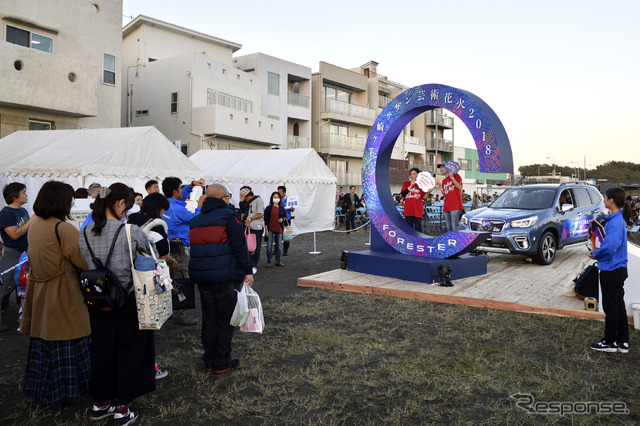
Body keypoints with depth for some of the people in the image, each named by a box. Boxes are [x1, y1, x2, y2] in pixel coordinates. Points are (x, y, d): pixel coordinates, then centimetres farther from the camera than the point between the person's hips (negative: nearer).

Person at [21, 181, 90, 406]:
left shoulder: (34, 227, 5)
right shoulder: (64, 229, -20)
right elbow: (85, 262, -18)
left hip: (39, 293, 8)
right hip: (62, 296, -8)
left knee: (43, 340, 18)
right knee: (64, 341, 5)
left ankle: (41, 388, 32)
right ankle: (64, 389, 17)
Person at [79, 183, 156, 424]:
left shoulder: (85, 233, -2)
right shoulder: (131, 231, -18)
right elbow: (152, 257, -6)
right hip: (127, 303, -5)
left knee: (101, 350, 18)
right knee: (129, 351, 9)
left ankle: (100, 403, 34)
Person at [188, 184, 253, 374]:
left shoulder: (195, 221, 15)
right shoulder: (228, 216, -9)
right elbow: (240, 246, -13)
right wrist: (247, 271, -8)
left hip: (202, 278, 7)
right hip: (226, 277, -7)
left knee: (208, 320, 15)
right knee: (225, 320, 4)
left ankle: (209, 361, 23)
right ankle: (222, 363, 11)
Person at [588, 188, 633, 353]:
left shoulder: (615, 222, -23)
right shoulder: (619, 219, 9)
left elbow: (610, 246, -30)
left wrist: (596, 254, -13)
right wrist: (598, 251, 7)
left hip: (611, 271, -10)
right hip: (619, 269, 10)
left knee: (611, 307, 3)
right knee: (619, 305, 16)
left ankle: (610, 342, 16)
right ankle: (623, 341, 26)